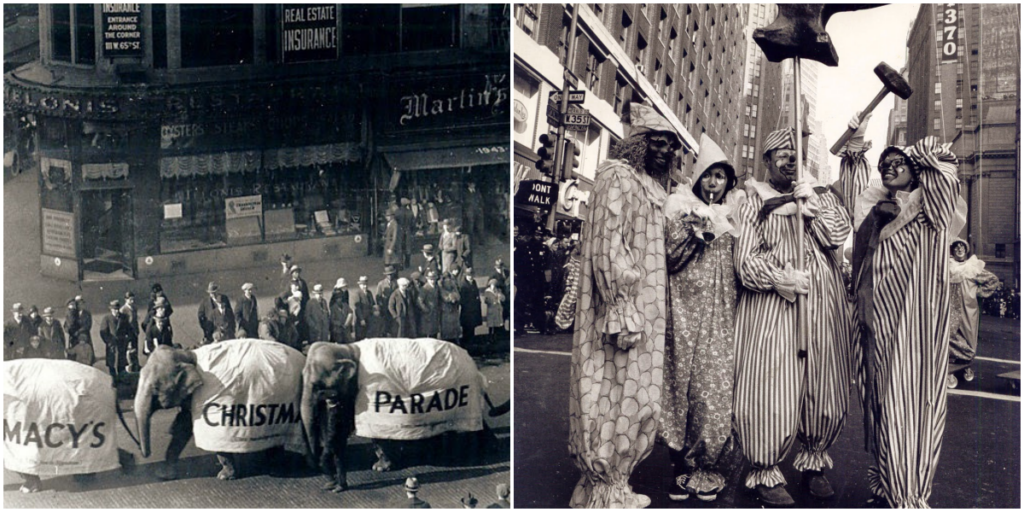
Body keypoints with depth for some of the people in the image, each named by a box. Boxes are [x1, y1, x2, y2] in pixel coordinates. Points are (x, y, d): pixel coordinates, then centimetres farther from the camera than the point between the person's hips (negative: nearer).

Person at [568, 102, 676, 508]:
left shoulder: (653, 187, 19)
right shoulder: (617, 177, -9)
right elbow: (609, 246, -18)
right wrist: (624, 312, -23)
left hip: (646, 311, 10)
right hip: (623, 309, -10)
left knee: (637, 403, 11)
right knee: (616, 397, -6)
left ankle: (614, 485, 20)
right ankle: (602, 493, 3)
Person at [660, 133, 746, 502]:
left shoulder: (734, 212, 13)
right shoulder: (681, 208, 5)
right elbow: (673, 257, -3)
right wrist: (697, 232, -15)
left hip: (722, 311, 2)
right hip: (688, 309, -2)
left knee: (717, 386, -3)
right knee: (685, 384, -3)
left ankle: (706, 466, 7)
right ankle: (682, 467, 5)